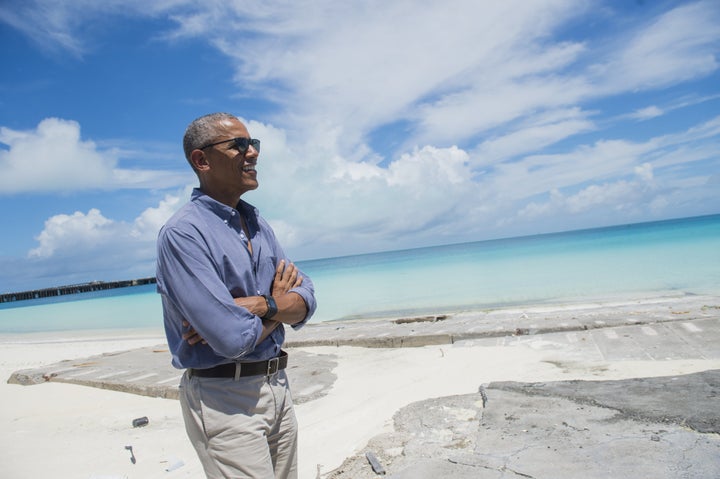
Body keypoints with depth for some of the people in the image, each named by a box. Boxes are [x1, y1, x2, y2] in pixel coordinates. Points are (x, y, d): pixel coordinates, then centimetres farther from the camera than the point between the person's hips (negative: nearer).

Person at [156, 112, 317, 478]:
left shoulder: (258, 224, 8)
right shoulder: (183, 233, -17)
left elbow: (305, 300, 3)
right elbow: (234, 338, -25)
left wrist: (257, 306, -17)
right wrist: (275, 303, -6)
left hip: (276, 385, 8)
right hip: (224, 400, -7)